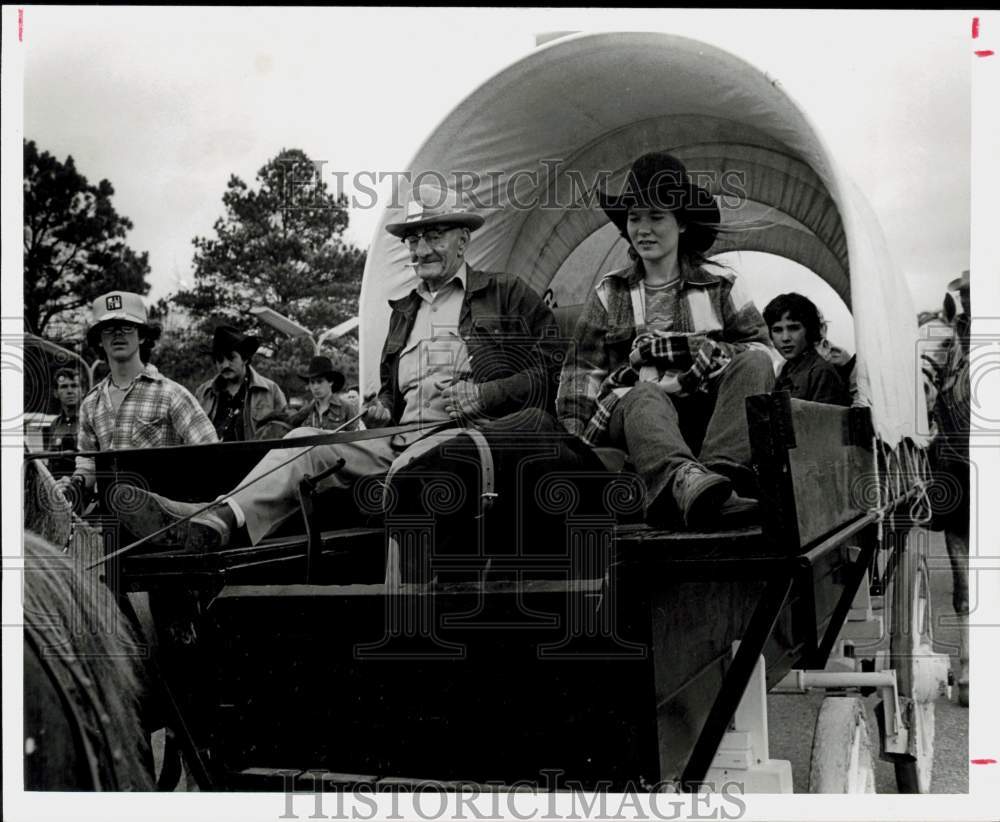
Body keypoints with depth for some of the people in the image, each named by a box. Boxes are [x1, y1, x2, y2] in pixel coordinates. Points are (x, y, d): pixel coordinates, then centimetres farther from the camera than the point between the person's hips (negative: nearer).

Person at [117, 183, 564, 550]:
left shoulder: (509, 296, 10)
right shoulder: (404, 311, 29)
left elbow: (552, 370, 0)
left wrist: (485, 394, -13)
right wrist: (380, 406, 13)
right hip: (402, 435, 6)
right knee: (307, 441, -16)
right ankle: (212, 522, -35)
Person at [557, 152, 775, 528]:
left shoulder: (720, 286, 17)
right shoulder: (609, 294, 18)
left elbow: (761, 350, 10)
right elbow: (582, 370, 13)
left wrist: (713, 353, -9)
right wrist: (571, 437, -1)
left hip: (708, 413, 1)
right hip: (631, 410, -1)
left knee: (753, 362, -26)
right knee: (645, 396, -36)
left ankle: (720, 472, -49)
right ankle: (684, 479, -69)